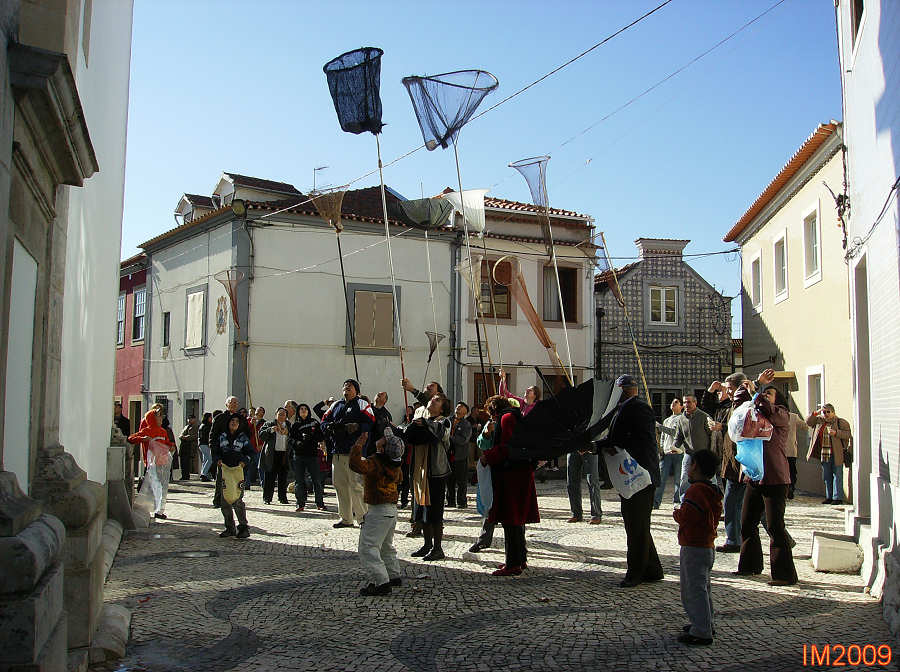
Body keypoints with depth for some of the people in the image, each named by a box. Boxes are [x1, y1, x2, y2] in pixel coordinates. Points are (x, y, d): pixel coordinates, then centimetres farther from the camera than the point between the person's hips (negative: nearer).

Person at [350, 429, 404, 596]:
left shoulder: (374, 463, -21)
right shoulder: (395, 465, 6)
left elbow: (356, 464, -36)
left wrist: (359, 443, -25)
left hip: (378, 510, -9)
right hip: (392, 509, 9)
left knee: (367, 547, -7)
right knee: (386, 546, 24)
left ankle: (381, 582, -11)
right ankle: (394, 576, 32)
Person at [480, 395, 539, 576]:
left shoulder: (506, 418, -8)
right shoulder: (516, 416, 21)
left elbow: (506, 446, -18)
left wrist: (488, 456, -9)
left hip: (511, 474, -10)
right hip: (523, 473, 10)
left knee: (510, 520, -8)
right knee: (517, 519, 16)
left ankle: (514, 564, -7)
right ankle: (521, 559, 24)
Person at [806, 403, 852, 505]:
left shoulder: (840, 422, -2)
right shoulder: (819, 421, 14)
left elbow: (848, 434, -8)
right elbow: (808, 422, 12)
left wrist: (836, 433, -21)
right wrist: (816, 413, 2)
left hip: (836, 454, -6)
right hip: (824, 454, 6)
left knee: (837, 475, -4)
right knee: (827, 477, 10)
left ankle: (838, 498, 0)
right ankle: (829, 497, 18)